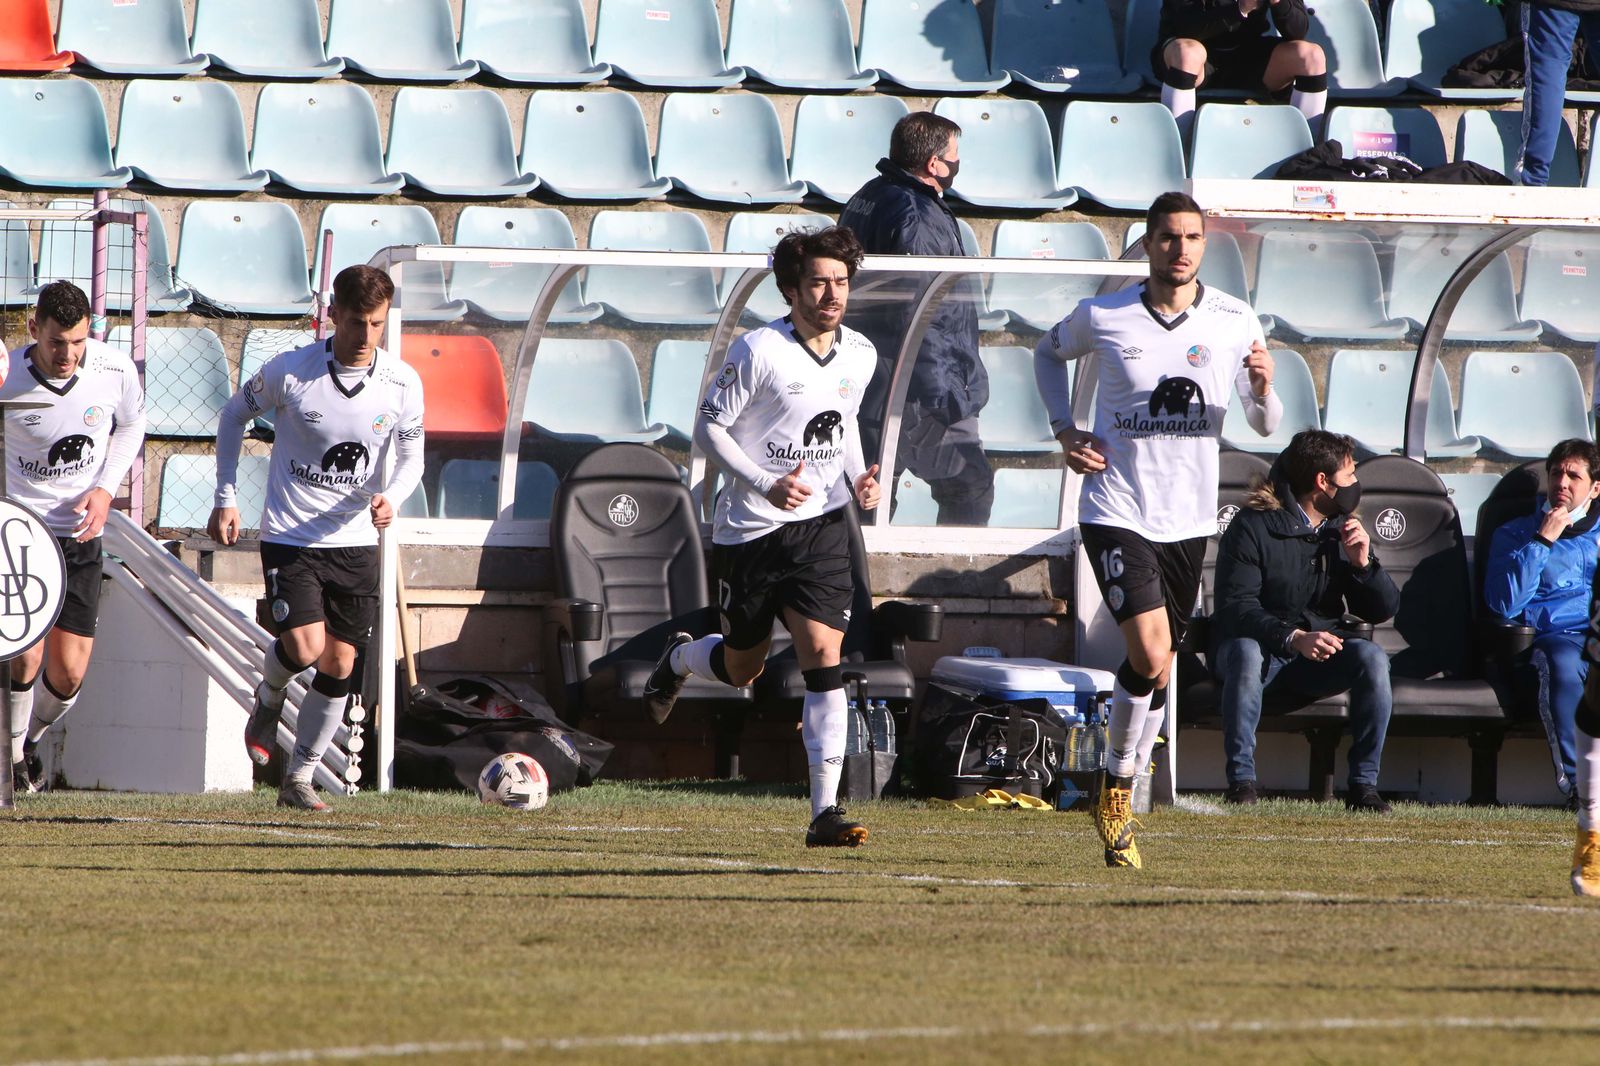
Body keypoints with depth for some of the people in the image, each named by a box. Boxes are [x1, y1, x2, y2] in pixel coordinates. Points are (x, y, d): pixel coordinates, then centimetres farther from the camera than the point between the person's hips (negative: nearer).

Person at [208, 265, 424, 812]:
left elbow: (411, 456, 6)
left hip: (355, 540, 3)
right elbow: (233, 416, 5)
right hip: (289, 536, -3)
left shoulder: (402, 383, -6)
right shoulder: (288, 372, -12)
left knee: (339, 665, 3)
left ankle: (299, 780, 18)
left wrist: (390, 497, -16)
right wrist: (226, 498, 1)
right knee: (305, 646, -19)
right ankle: (268, 695, 17)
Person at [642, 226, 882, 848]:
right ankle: (678, 660, 50)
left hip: (820, 527, 3)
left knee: (824, 656, -13)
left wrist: (858, 478, 1)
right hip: (749, 532, -3)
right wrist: (765, 485, -23)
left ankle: (826, 810, -14)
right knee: (742, 667, 12)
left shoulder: (860, 355, 4)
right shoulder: (759, 351, -14)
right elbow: (708, 427, -10)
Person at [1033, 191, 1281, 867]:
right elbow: (1049, 352, 17)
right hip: (1116, 511, -3)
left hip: (1188, 519, 3)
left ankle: (1119, 805, 26)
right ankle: (1116, 780, 0)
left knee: (1157, 665, 10)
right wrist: (1065, 430, 3)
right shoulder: (1102, 318, -5)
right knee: (1150, 652, -20)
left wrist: (1262, 390, -20)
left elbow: (1264, 426, 4)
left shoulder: (1233, 323, -1)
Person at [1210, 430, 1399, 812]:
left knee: (1371, 658, -25)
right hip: (1262, 646, -4)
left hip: (1318, 658, 4)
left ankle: (1364, 783, -21)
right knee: (1245, 653, -38)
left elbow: (1383, 610, 5)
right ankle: (1241, 780, -32)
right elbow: (1235, 606, -20)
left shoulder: (1342, 529, 7)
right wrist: (1293, 638, -35)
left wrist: (1363, 563, -14)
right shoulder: (1253, 526, -10)